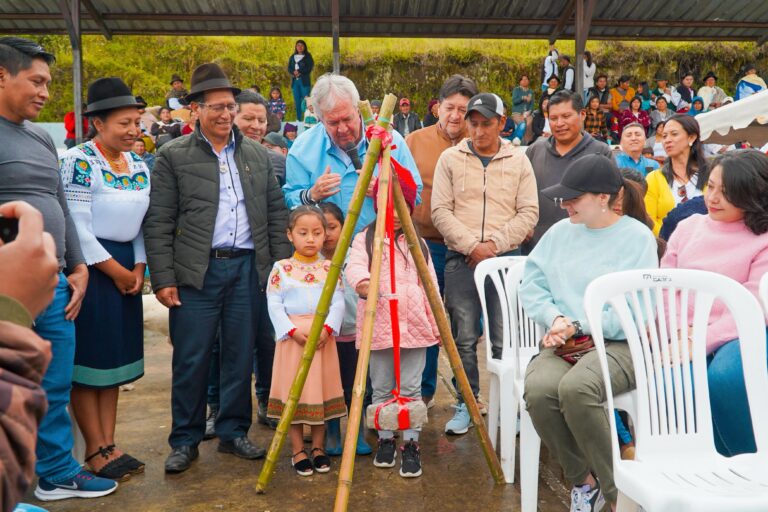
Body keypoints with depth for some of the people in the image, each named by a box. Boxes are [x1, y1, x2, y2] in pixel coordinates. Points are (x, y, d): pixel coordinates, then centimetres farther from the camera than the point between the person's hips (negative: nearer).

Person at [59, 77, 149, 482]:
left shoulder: (139, 165, 10)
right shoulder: (77, 161, -12)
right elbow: (77, 227, -17)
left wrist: (138, 268, 0)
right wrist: (116, 271, -12)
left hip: (126, 269, 7)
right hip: (89, 267, -7)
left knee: (116, 355, 10)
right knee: (88, 356, 1)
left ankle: (109, 444, 20)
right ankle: (95, 450, 12)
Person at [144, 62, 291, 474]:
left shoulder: (257, 154, 11)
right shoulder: (173, 156, 2)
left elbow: (277, 213, 12)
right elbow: (158, 224, -2)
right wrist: (163, 279, -8)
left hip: (249, 269, 3)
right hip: (196, 272, -2)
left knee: (241, 356, 9)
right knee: (191, 359, 3)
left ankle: (233, 432, 24)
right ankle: (185, 440, 19)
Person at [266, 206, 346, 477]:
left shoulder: (330, 268, 5)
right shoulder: (281, 268, -1)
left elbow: (338, 302, 0)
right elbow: (274, 304, -4)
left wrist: (327, 328, -14)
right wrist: (293, 330, -14)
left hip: (324, 336, 2)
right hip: (292, 336, -2)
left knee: (322, 390, 8)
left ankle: (318, 448, 22)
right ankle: (298, 450, 17)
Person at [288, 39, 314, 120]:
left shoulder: (308, 56, 5)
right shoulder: (292, 57, 18)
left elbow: (309, 68, -5)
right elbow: (289, 69, 11)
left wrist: (299, 71, -13)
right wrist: (293, 72, -10)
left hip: (304, 81, -4)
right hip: (295, 81, 4)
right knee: (297, 101, 3)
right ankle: (298, 120, 7)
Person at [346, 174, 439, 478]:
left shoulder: (418, 243, 13)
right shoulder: (364, 239, 5)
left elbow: (430, 284, 12)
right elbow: (354, 267, -14)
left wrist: (437, 323, 9)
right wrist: (362, 283, -37)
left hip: (414, 325, 1)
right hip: (378, 325, -1)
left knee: (411, 388, 2)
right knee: (381, 388, 8)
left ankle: (411, 444, 10)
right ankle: (385, 439, 22)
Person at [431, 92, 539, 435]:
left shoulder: (518, 160, 9)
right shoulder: (451, 158, 8)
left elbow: (528, 213, 4)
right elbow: (441, 211, 1)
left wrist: (495, 243, -9)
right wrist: (471, 245, -10)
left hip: (506, 257, 0)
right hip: (460, 258, 0)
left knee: (505, 339, 1)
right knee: (464, 337, 1)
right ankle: (467, 404, 15)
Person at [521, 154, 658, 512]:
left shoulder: (638, 237, -1)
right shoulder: (560, 232, 13)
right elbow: (530, 286, 9)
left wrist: (578, 325, -12)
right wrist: (556, 318, -9)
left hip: (620, 344, -4)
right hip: (564, 344, 4)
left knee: (575, 387, -35)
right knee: (539, 389, -29)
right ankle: (583, 480, -3)